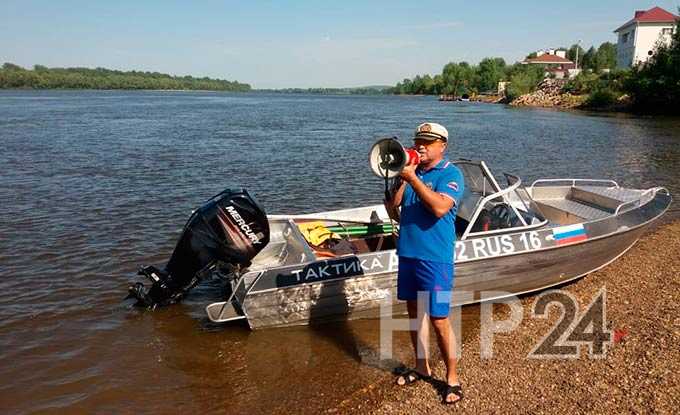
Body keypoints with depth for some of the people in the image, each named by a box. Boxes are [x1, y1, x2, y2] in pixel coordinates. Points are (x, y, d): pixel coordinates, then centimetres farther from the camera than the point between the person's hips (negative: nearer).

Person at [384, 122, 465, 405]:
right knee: (414, 311, 17)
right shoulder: (411, 170, 10)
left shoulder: (450, 174, -7)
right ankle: (421, 367, 34)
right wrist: (401, 177, -8)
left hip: (434, 257, -6)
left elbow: (440, 207, -24)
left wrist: (412, 178, -23)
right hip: (408, 252, 7)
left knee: (439, 320, -2)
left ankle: (452, 379, 15)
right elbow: (392, 205, 4)